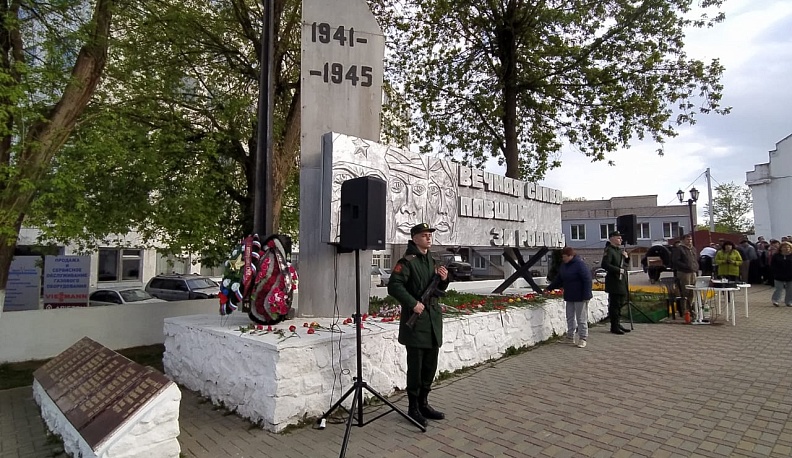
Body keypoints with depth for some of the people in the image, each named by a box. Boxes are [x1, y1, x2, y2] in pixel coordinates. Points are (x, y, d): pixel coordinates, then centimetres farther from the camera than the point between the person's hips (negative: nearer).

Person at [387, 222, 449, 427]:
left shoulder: (432, 261, 14)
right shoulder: (407, 261, -10)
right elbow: (394, 286, -19)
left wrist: (444, 279, 0)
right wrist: (413, 303, -22)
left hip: (433, 318, 8)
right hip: (415, 319, -8)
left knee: (430, 365, 15)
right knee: (415, 366, 1)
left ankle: (424, 403, 30)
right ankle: (413, 408, 16)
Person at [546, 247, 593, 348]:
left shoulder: (580, 264, -16)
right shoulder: (564, 265, 9)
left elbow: (587, 280, -19)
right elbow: (558, 279, 19)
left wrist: (586, 295, -21)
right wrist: (549, 288, 17)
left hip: (580, 297, -8)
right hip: (569, 296, 8)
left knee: (581, 318, -1)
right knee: (570, 317, 14)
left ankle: (583, 339, 8)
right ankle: (570, 337, 24)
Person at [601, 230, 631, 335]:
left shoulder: (620, 250, 18)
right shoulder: (609, 250, -13)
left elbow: (624, 264, 25)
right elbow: (605, 265, -23)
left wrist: (626, 258, 6)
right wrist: (618, 270, -22)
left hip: (622, 281, 10)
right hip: (614, 282, -10)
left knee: (620, 303, 15)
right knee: (614, 304, -4)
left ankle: (617, 324, 26)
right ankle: (614, 326, 3)